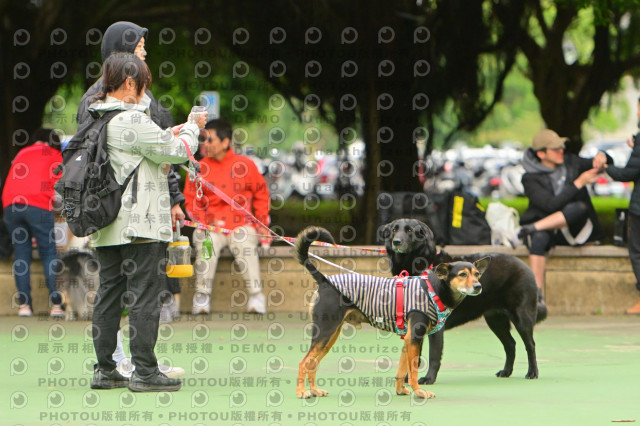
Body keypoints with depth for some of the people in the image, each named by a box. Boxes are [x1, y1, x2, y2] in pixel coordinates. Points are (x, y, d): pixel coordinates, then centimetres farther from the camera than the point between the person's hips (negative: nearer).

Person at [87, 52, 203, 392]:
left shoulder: (95, 119, 11)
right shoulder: (132, 121, -16)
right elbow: (175, 151, -10)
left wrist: (169, 135, 16)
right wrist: (192, 129, 8)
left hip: (106, 225, 9)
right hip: (140, 224, -9)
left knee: (109, 294, 11)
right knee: (144, 296, -4)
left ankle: (105, 370, 14)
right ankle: (144, 372, -3)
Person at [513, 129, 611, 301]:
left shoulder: (570, 163, 10)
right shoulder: (531, 178, -6)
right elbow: (551, 205, -19)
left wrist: (601, 157, -7)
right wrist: (578, 183, -21)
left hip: (573, 229, 3)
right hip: (545, 229, -3)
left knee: (578, 207, -32)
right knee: (539, 239, -40)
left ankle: (528, 229, -31)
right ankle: (537, 296, -44)